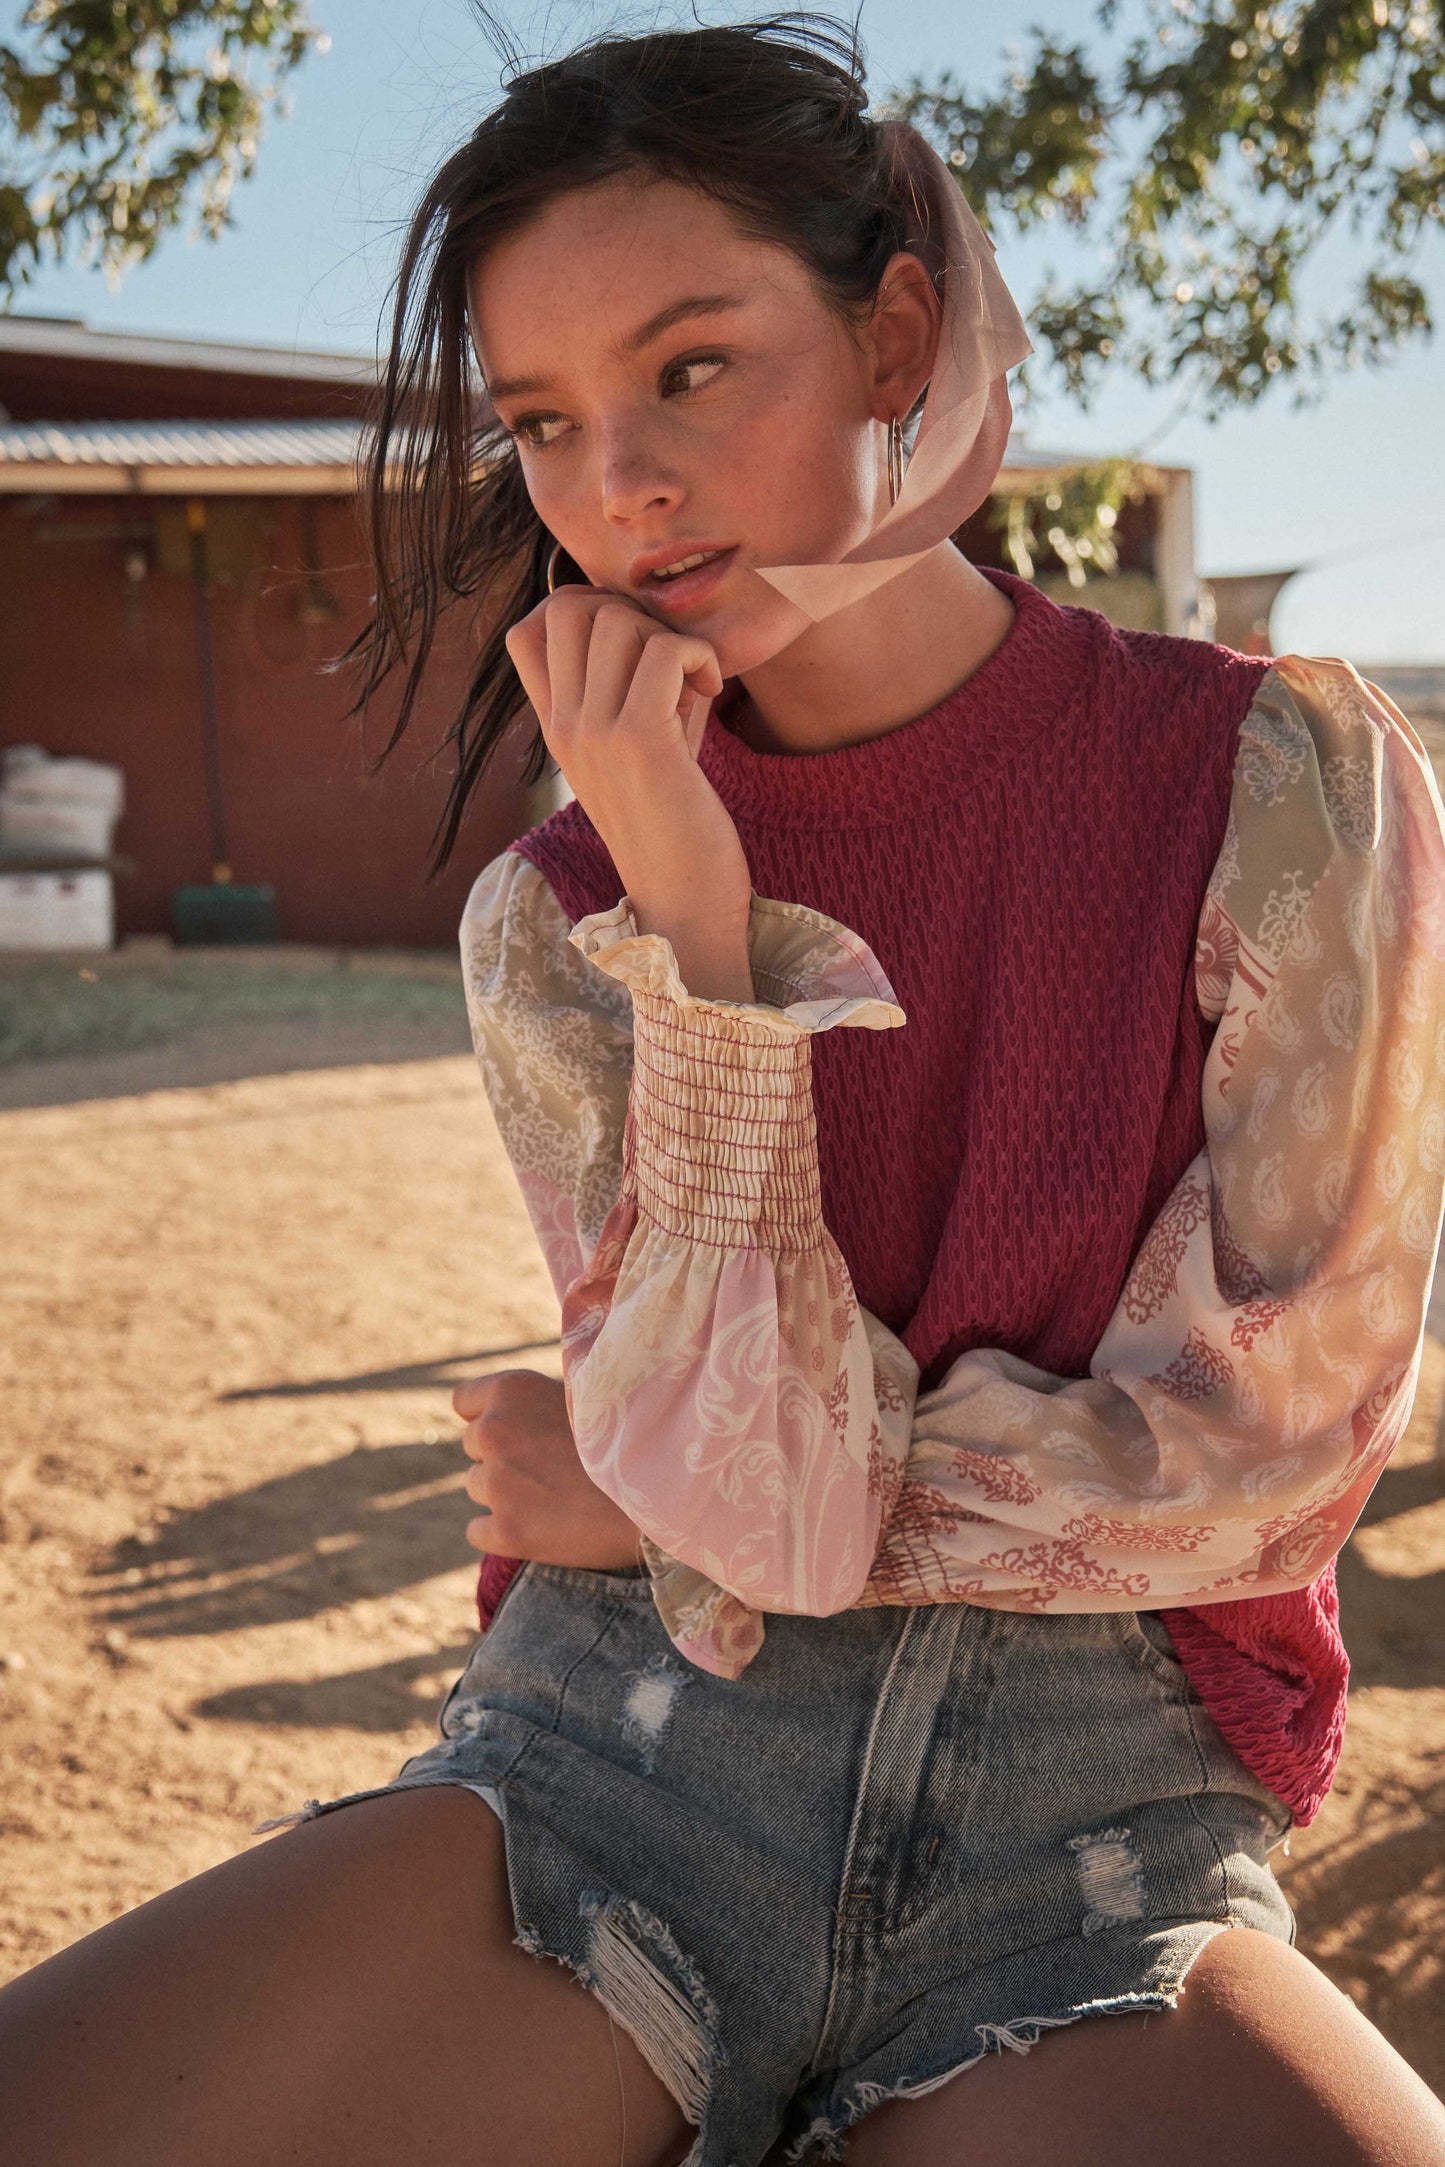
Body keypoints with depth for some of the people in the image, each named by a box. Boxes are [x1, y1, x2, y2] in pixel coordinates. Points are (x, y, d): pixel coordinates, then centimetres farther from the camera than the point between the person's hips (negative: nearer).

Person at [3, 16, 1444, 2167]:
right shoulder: (557, 907, 4)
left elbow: (1260, 1445, -5)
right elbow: (762, 1494, -8)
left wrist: (667, 1507, 0)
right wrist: (689, 907, -15)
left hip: (1096, 1826, 0)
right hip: (625, 1755, 1)